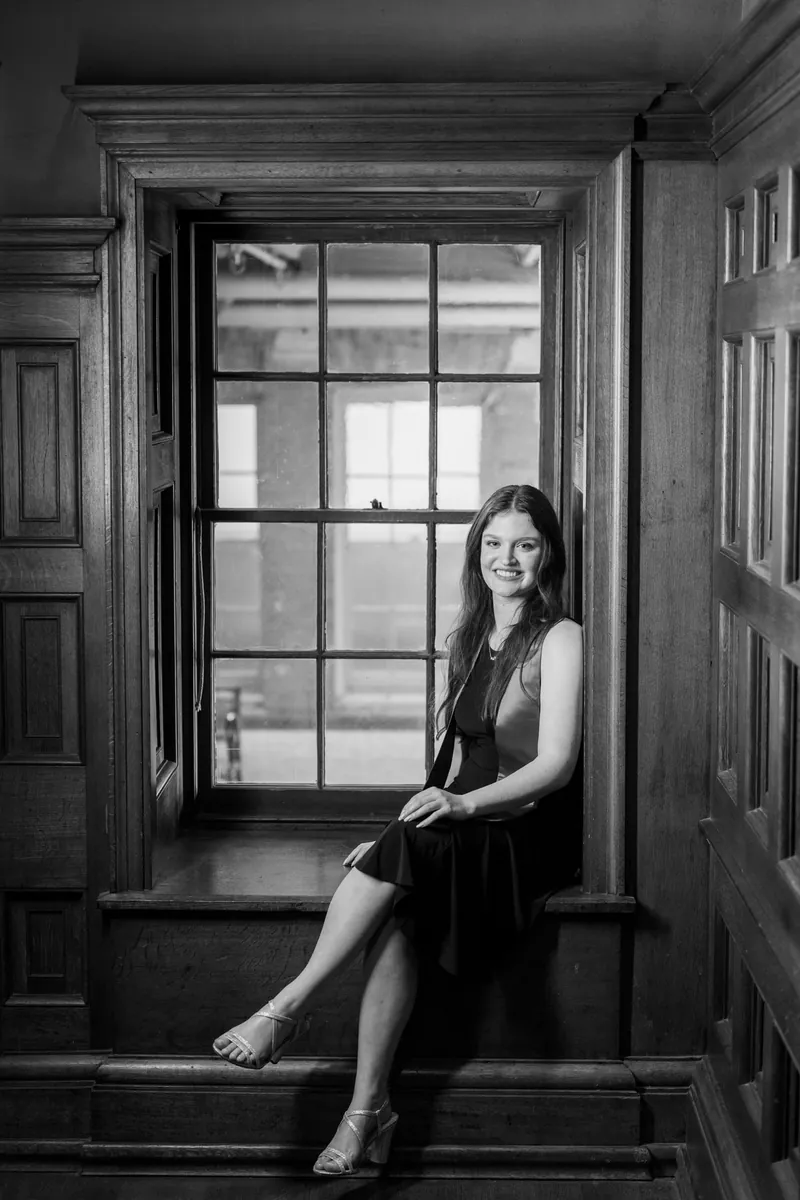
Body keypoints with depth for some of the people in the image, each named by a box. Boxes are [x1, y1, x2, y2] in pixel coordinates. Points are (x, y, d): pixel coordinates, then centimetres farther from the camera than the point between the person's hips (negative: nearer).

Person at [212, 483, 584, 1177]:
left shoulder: (560, 640, -2)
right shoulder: (470, 641, 19)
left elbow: (556, 763, -12)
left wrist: (467, 804, -24)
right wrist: (403, 831, 5)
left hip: (534, 835, -5)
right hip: (467, 832, 5)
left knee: (411, 846, -33)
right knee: (396, 914, -27)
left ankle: (289, 1007, -31)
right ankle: (369, 1106, -31)